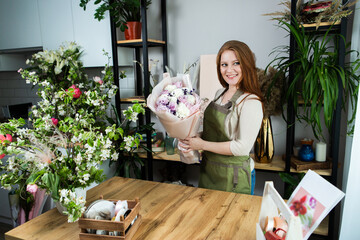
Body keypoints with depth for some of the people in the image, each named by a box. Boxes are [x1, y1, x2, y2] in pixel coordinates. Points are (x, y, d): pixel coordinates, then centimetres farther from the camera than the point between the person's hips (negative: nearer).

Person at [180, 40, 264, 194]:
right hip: (208, 169, 8)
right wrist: (193, 137, -2)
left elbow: (243, 147, -23)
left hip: (232, 176, -7)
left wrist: (202, 144, -19)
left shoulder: (251, 102, -19)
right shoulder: (220, 93, 4)